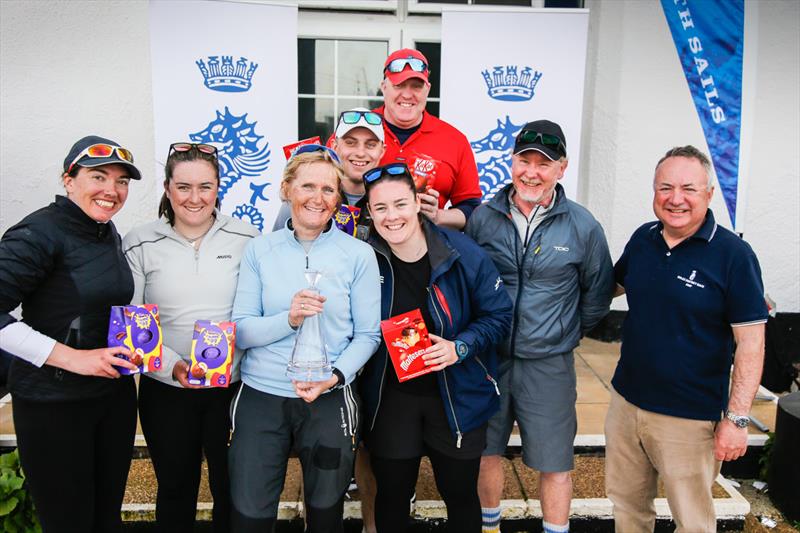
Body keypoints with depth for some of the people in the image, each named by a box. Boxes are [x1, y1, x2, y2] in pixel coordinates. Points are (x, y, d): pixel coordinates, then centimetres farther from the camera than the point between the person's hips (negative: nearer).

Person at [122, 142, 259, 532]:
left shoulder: (247, 239, -3)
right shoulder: (139, 245, -3)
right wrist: (172, 365, -19)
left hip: (234, 387, 0)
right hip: (165, 391, 0)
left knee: (232, 488, 16)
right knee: (175, 488, 19)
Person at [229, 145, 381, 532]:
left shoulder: (358, 254, -3)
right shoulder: (259, 250, 0)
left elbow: (367, 335, -2)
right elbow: (240, 332, -3)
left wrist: (335, 377, -18)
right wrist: (289, 319, -20)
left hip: (329, 400, 0)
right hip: (260, 397, 1)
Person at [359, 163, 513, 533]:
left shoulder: (463, 253, -15)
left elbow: (498, 315, -6)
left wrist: (459, 347, -21)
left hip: (457, 396, -1)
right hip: (391, 397, 1)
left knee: (461, 495, 16)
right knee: (392, 494, 18)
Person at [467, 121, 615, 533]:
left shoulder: (582, 226, -5)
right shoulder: (483, 217, -2)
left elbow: (598, 291, 7)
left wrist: (569, 333, 7)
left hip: (549, 363, -2)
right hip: (488, 356, 2)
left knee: (554, 461, 8)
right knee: (486, 450, 17)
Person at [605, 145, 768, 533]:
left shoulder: (733, 254, -14)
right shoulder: (642, 239, 1)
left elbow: (750, 343, -13)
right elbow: (612, 285, 20)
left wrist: (737, 419, -15)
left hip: (689, 417, -5)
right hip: (626, 400, 5)